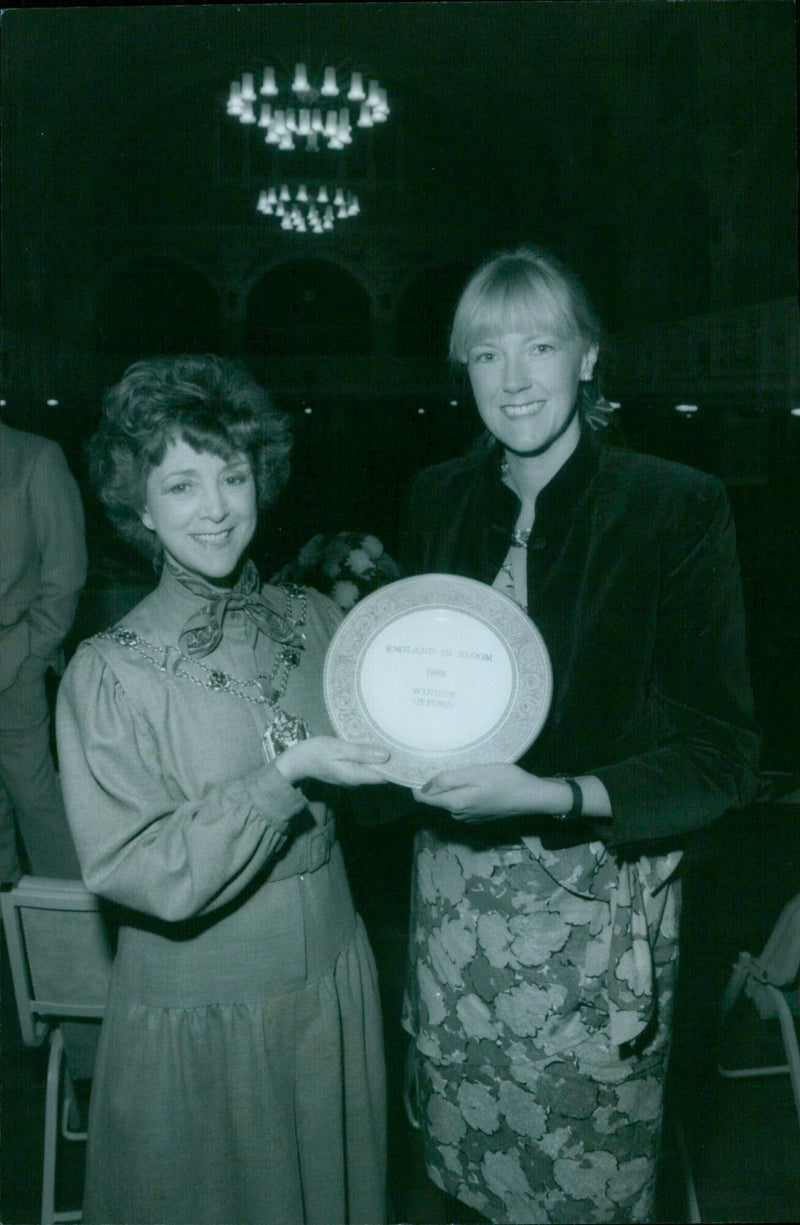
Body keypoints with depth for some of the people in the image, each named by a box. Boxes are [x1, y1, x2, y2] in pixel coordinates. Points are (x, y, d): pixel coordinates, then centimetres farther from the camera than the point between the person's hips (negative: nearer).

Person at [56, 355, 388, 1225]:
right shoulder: (110, 671, -18)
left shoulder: (314, 620, -6)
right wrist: (288, 773, -27)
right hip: (198, 1007, -3)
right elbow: (142, 873, -21)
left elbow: (374, 778, 6)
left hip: (331, 974, 4)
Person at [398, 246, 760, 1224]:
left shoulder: (677, 507, -13)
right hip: (455, 885, 4)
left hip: (597, 894, -3)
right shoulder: (437, 497, 2)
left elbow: (722, 755, -13)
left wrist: (555, 795, -25)